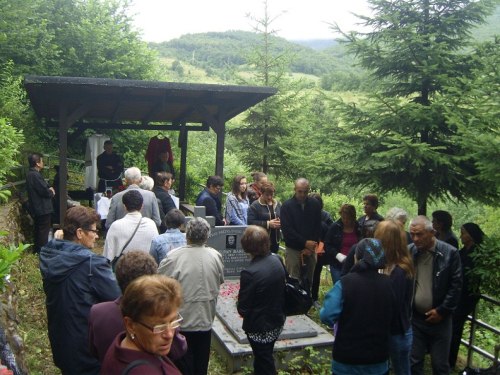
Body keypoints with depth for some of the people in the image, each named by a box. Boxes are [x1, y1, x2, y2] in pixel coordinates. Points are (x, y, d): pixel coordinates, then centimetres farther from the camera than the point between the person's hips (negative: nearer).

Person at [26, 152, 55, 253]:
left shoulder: (30, 173, 9)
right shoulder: (35, 175, -24)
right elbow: (44, 191, -23)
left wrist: (49, 188, -2)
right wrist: (51, 192, -3)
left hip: (36, 207, 10)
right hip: (42, 207, -10)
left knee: (38, 228, 19)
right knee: (44, 229, -1)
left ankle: (36, 249, 28)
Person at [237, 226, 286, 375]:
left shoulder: (249, 273, -29)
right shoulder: (277, 261, -8)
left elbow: (243, 309, -21)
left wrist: (243, 311, 0)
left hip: (259, 328, -6)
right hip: (277, 322, 7)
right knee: (265, 358, 27)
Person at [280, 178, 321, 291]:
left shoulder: (315, 204, 3)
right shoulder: (287, 205, -6)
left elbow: (318, 227, 4)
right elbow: (287, 230, -11)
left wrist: (311, 247, -4)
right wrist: (305, 242, -13)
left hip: (310, 249, 3)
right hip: (293, 249, -3)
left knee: (309, 280, 8)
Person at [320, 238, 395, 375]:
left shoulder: (345, 283, -19)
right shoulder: (388, 283, -9)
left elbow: (327, 317, -22)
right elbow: (393, 318, 3)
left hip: (347, 360, -2)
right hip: (379, 360, 2)